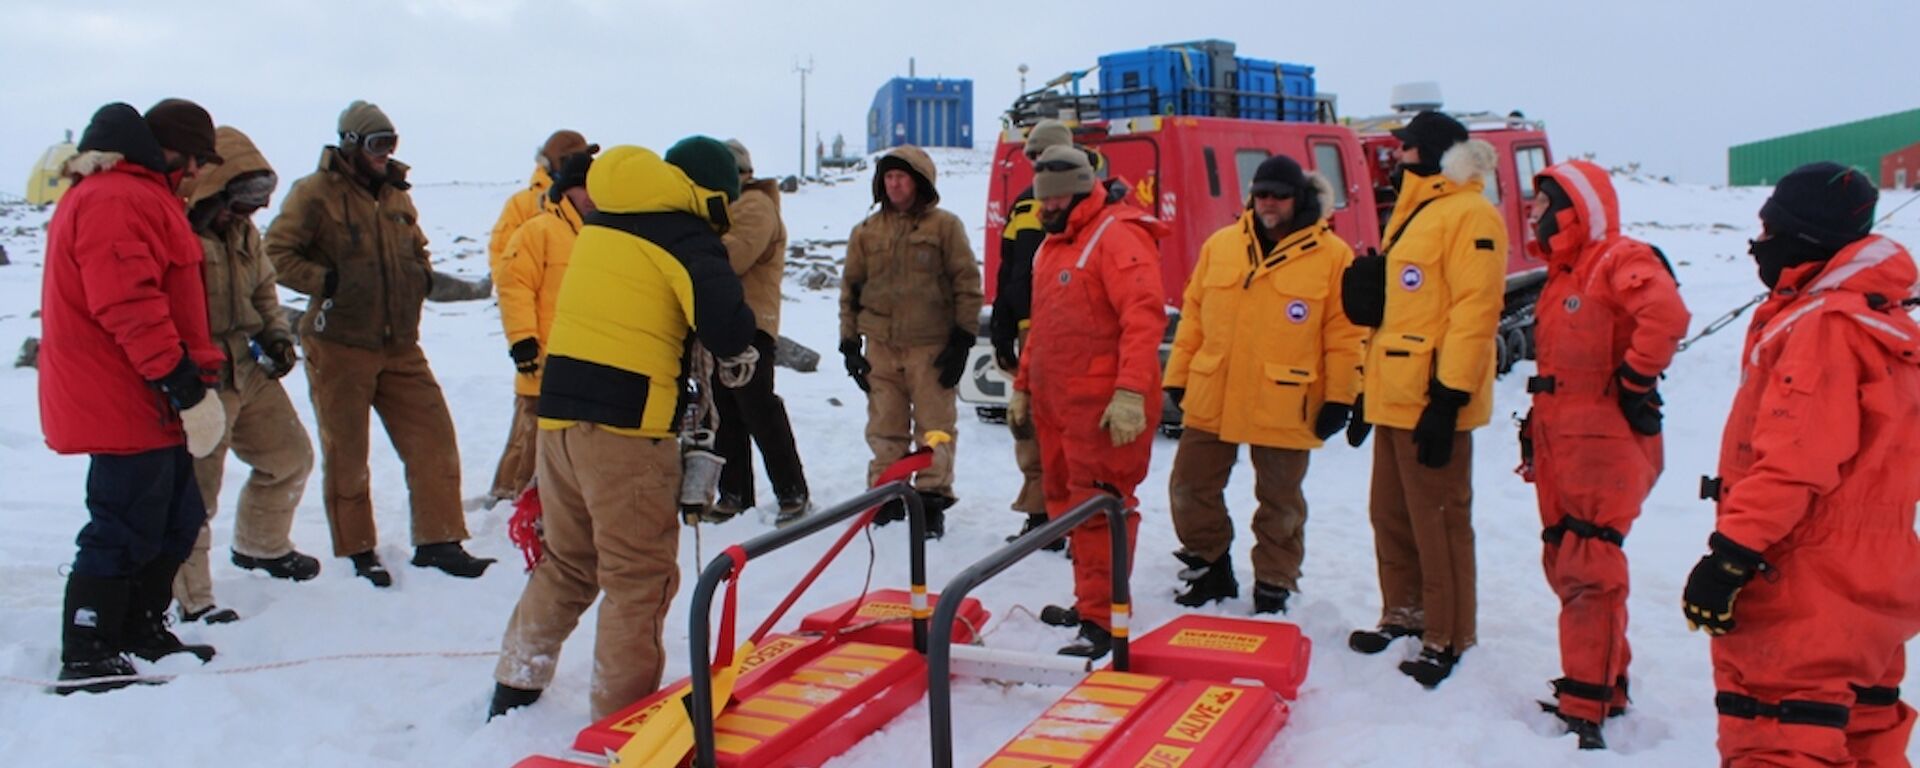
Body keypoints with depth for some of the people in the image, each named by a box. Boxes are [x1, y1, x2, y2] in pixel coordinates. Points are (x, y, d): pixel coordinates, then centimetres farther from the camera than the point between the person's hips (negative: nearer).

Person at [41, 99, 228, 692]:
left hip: (149, 403, 11)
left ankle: (142, 632, 30)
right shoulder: (116, 200, -17)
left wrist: (196, 373, 21)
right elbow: (129, 305, -26)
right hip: (126, 404, -11)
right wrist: (183, 384, -25)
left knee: (176, 521, 17)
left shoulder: (139, 195, 19)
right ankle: (87, 662, 6)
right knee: (125, 532, -4)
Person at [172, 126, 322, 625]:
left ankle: (262, 546, 42)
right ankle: (190, 598, 10)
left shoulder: (242, 232, 10)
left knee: (291, 457, 20)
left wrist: (276, 335, 8)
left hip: (251, 374, 9)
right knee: (195, 489, -2)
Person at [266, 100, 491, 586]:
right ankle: (358, 551, 19)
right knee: (346, 453, 6)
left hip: (399, 346, 6)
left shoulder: (396, 195, 12)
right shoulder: (316, 194, -8)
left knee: (433, 437, 1)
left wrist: (422, 274, 8)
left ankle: (437, 541, 9)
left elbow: (416, 248, 27)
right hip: (339, 347, -6)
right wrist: (325, 281, -19)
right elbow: (276, 253, -12)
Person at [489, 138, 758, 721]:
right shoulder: (687, 237, -6)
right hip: (626, 423, -7)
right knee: (640, 575, 4)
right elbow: (725, 322, -19)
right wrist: (741, 354, 2)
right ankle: (622, 715, 8)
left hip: (558, 409, 7)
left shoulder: (600, 223, 15)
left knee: (566, 562, 22)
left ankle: (514, 690, 30)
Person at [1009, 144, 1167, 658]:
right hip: (1054, 401, 9)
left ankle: (1101, 621, -2)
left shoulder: (1117, 236, -11)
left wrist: (1131, 390, -29)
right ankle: (1090, 601, 26)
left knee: (1099, 508, -7)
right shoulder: (1052, 245, 18)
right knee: (1068, 501, 14)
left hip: (1102, 406, -9)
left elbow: (1144, 316, -22)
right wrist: (1023, 385, 24)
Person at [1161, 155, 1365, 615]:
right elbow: (1193, 314, 11)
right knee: (1190, 488, 10)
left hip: (1285, 407, -3)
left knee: (1280, 504, 9)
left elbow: (1345, 332, -4)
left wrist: (1339, 397, -7)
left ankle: (1273, 589, 26)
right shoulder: (1220, 246, 8)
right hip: (1210, 399, 4)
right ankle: (1212, 571, 29)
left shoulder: (1333, 255, -4)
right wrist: (1177, 375, 9)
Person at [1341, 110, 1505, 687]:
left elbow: (1475, 311, -18)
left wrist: (1449, 398, -22)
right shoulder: (1411, 214, 20)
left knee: (1438, 522, -3)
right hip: (1395, 397, 10)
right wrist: (1369, 389, 21)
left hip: (1433, 402, -10)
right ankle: (1405, 613, 31)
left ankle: (1446, 640, 8)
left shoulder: (1470, 215, -10)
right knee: (1391, 514, 17)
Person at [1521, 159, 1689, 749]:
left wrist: (1635, 383, -22)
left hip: (1606, 446, -10)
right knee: (1565, 565, 14)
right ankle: (1607, 685, 27)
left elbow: (1667, 313, -30)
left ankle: (1585, 708, -6)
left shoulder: (1619, 260, -11)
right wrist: (1538, 427, 21)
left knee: (1589, 571, -10)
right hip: (1562, 446, 10)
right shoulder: (1562, 275, 19)